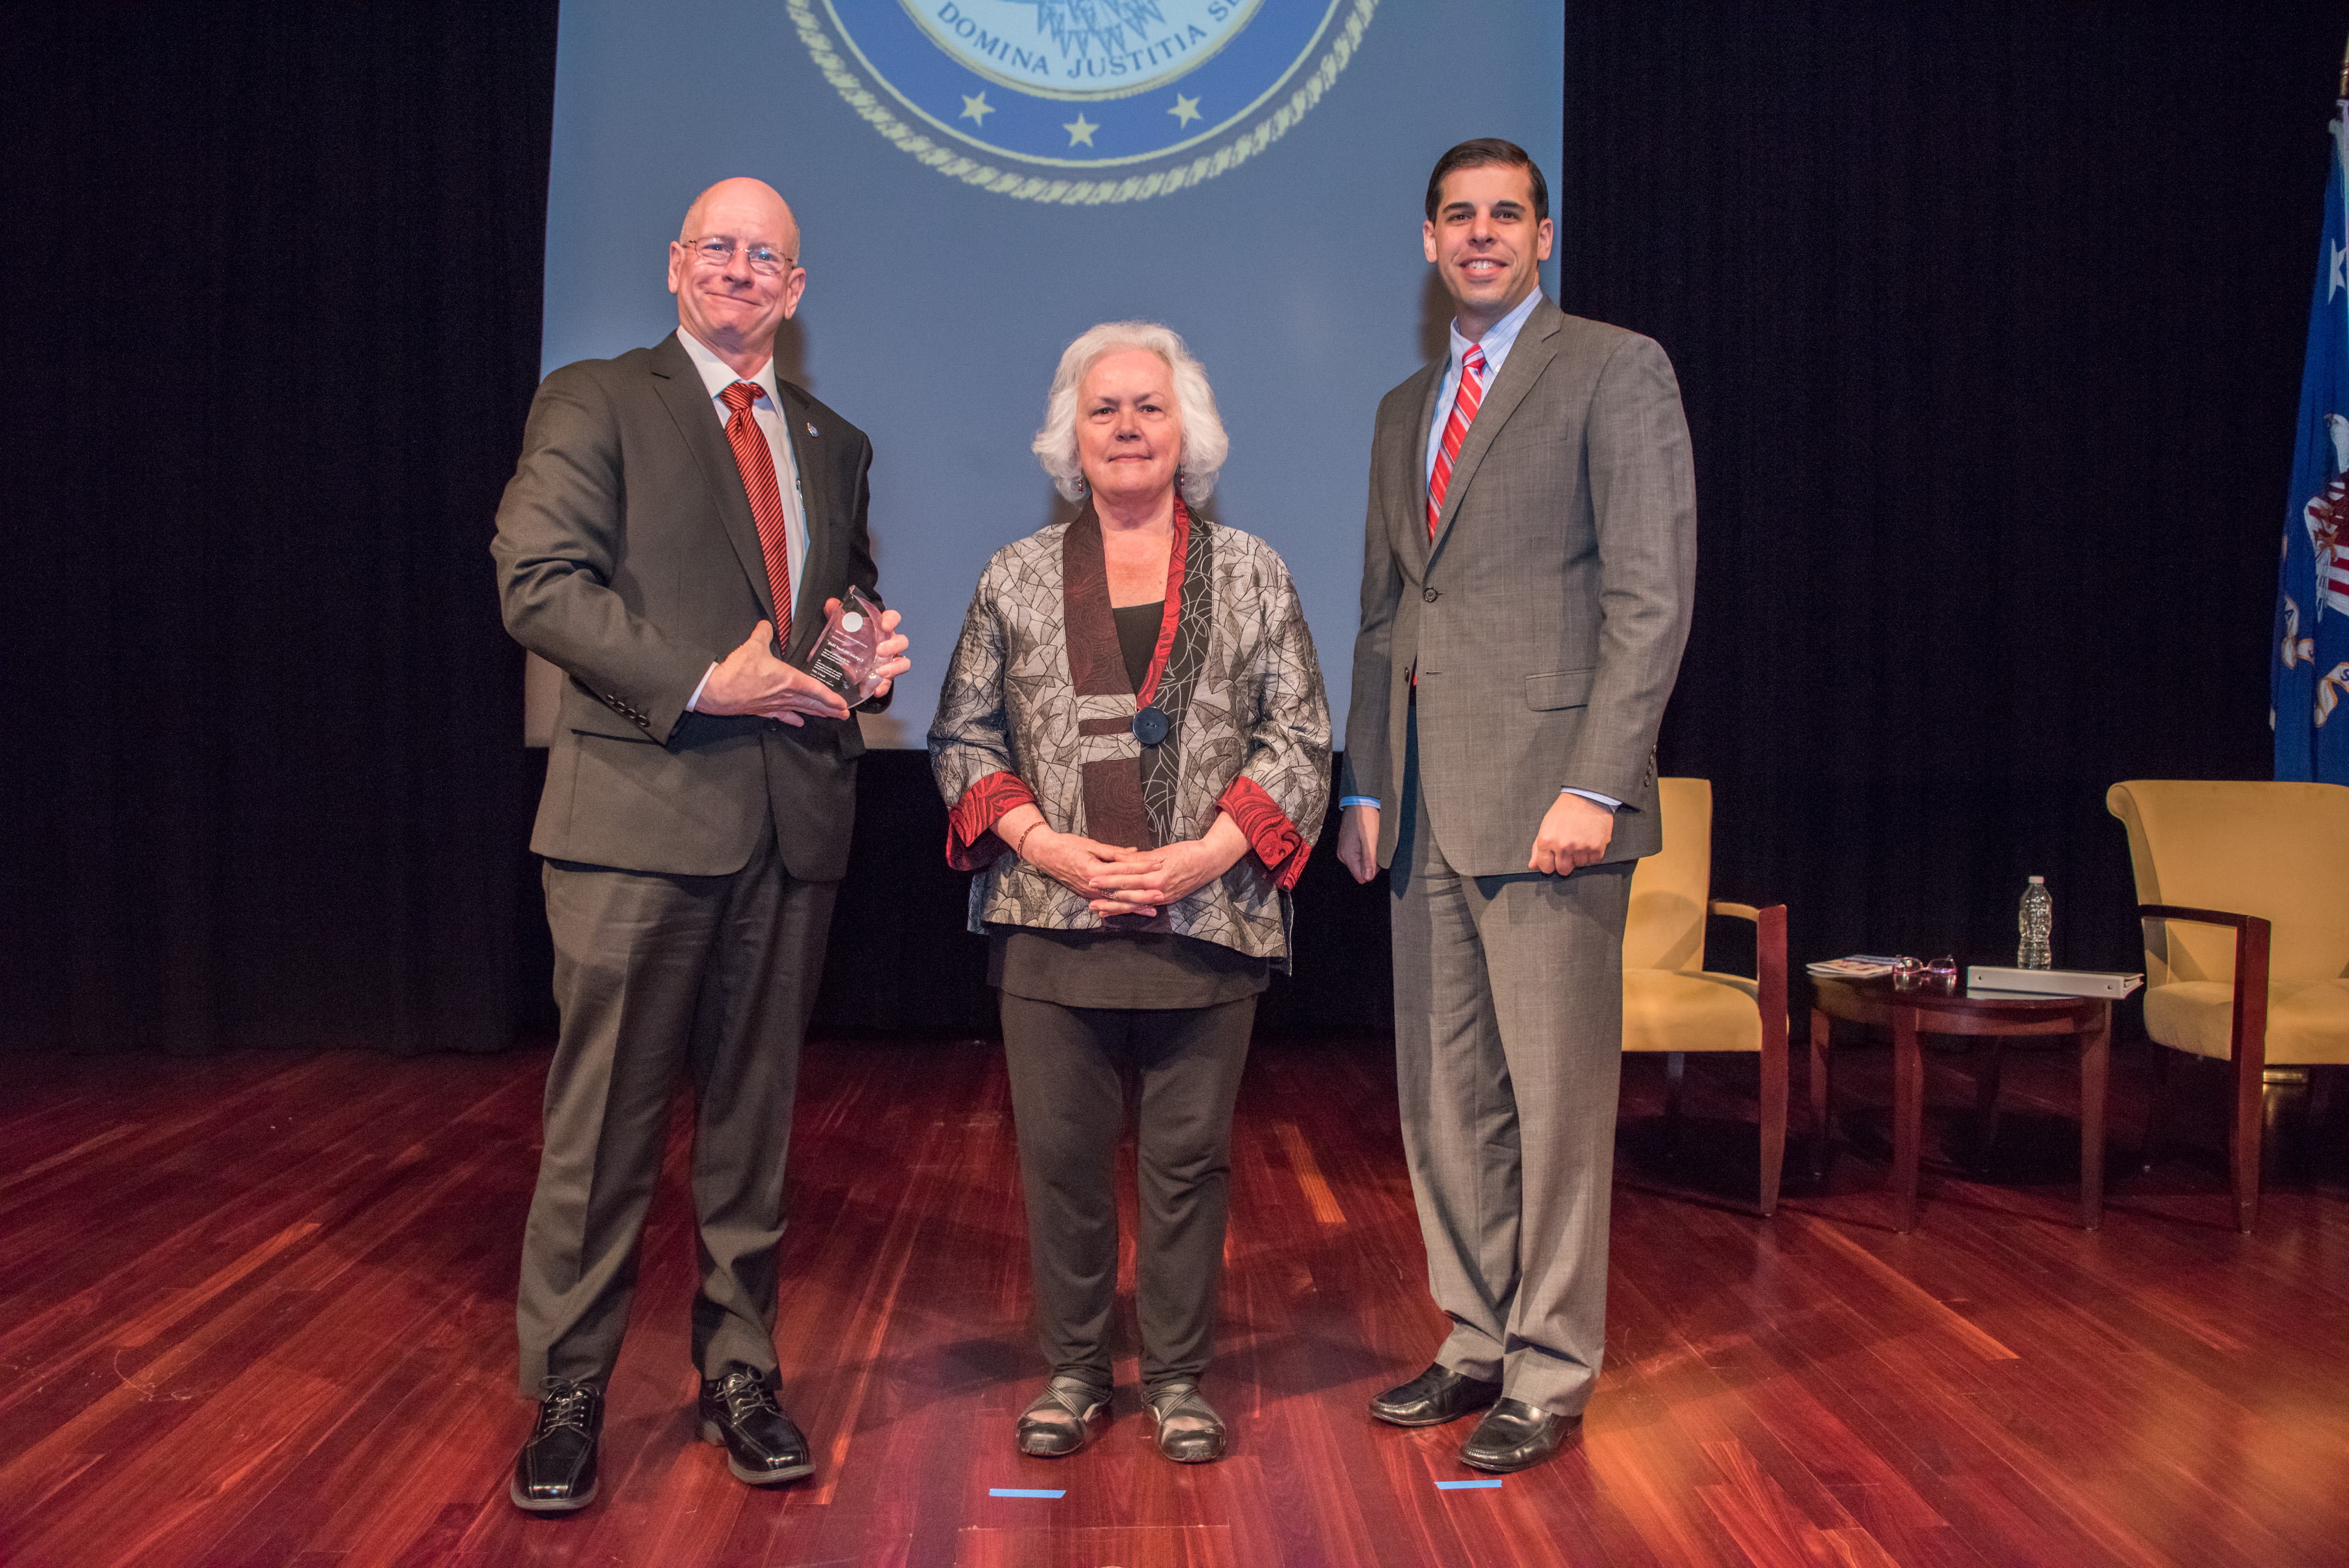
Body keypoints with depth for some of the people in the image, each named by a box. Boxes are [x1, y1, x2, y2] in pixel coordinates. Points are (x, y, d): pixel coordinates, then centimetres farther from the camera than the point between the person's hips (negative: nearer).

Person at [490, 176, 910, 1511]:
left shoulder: (835, 444, 19)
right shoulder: (595, 403, 2)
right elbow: (539, 582, -9)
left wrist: (869, 649, 2)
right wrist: (701, 685, -17)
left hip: (792, 824, 5)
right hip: (640, 811, -4)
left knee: (755, 1117, 12)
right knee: (607, 1122, 0)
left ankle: (739, 1375, 25)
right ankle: (568, 1398, 15)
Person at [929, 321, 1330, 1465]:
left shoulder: (1250, 574, 7)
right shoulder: (1016, 579, 8)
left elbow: (1299, 741, 4)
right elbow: (962, 739, 6)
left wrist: (1210, 853, -10)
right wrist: (1052, 849, -8)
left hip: (1208, 919, 0)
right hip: (1052, 920, 1)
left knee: (1189, 1155, 6)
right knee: (1061, 1152, 5)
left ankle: (1177, 1376, 21)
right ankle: (1072, 1371, 21)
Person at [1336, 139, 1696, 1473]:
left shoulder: (1615, 371, 0)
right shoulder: (1406, 409, 21)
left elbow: (1652, 592, -9)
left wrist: (1595, 783, -16)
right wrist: (1367, 784, 14)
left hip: (1546, 798, -7)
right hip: (1428, 811, 7)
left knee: (1556, 1098, -1)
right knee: (1447, 1097, 11)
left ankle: (1551, 1374, 12)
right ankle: (1480, 1344, 24)